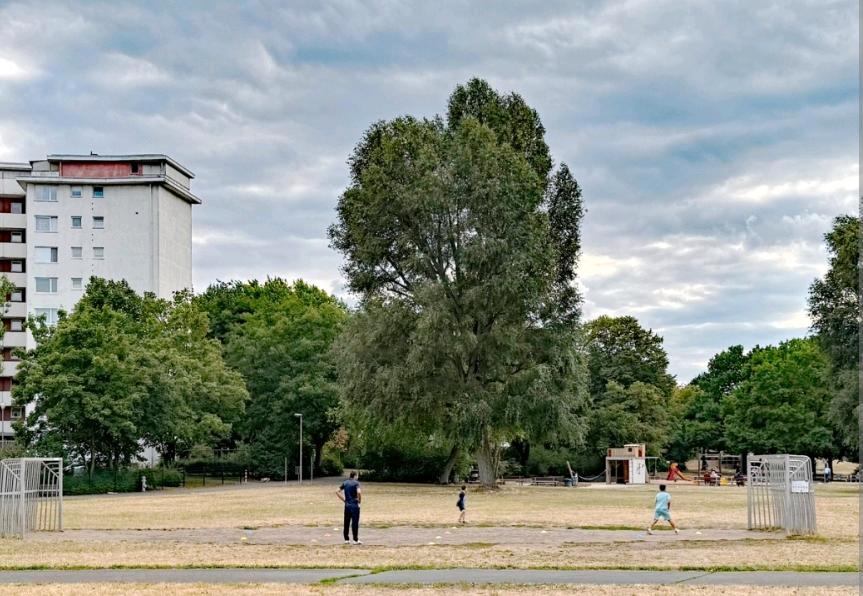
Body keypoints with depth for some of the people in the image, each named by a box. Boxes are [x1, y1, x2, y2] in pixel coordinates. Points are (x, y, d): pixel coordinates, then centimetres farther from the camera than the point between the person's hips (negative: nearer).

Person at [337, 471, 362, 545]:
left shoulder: (345, 483, 9)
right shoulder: (356, 483, -8)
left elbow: (337, 492, 6)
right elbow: (359, 492, -23)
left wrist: (343, 499, 9)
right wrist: (360, 500, -7)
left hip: (347, 505, 5)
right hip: (354, 505, -5)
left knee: (346, 522, 10)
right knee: (355, 522, -1)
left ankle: (346, 539, 13)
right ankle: (355, 539, 0)